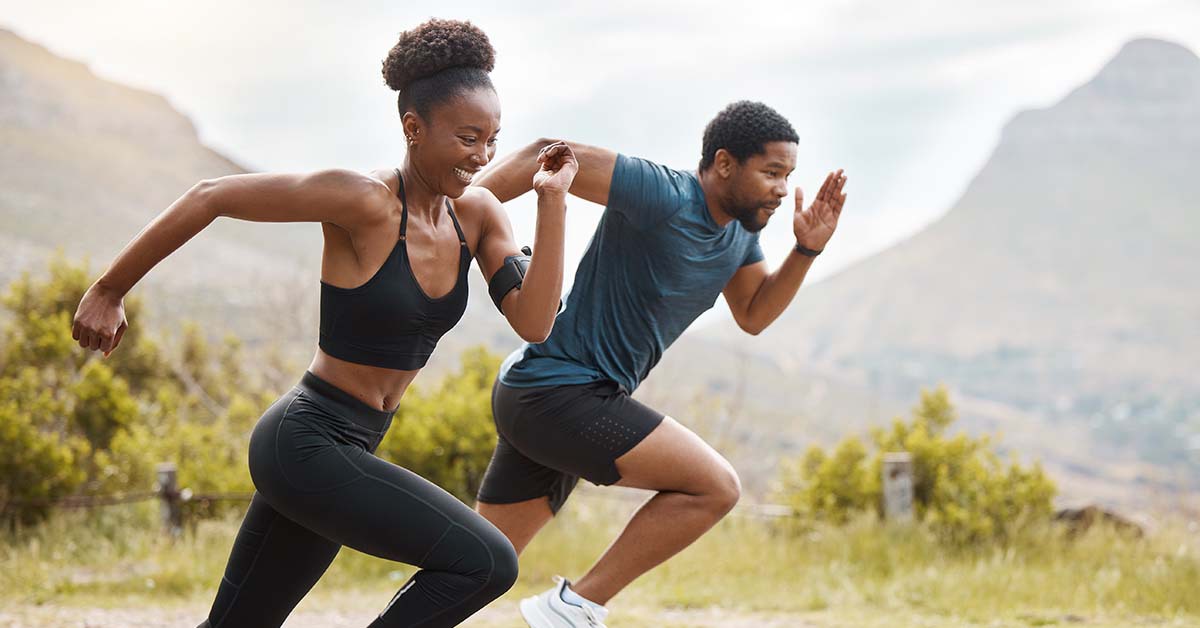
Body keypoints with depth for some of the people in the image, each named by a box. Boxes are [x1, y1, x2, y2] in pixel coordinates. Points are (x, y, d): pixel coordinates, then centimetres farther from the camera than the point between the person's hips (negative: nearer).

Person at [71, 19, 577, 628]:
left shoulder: (478, 213, 3)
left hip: (345, 448, 8)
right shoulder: (364, 200, -19)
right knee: (487, 562, -16)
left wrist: (552, 201, -10)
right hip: (306, 445, -8)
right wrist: (108, 291, -8)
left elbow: (534, 324, -6)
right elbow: (210, 197, -14)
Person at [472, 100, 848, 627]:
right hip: (558, 390, -10)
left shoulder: (741, 228, 9)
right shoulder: (663, 197, -20)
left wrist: (806, 250, 5)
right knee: (715, 486, -13)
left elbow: (753, 315, 20)